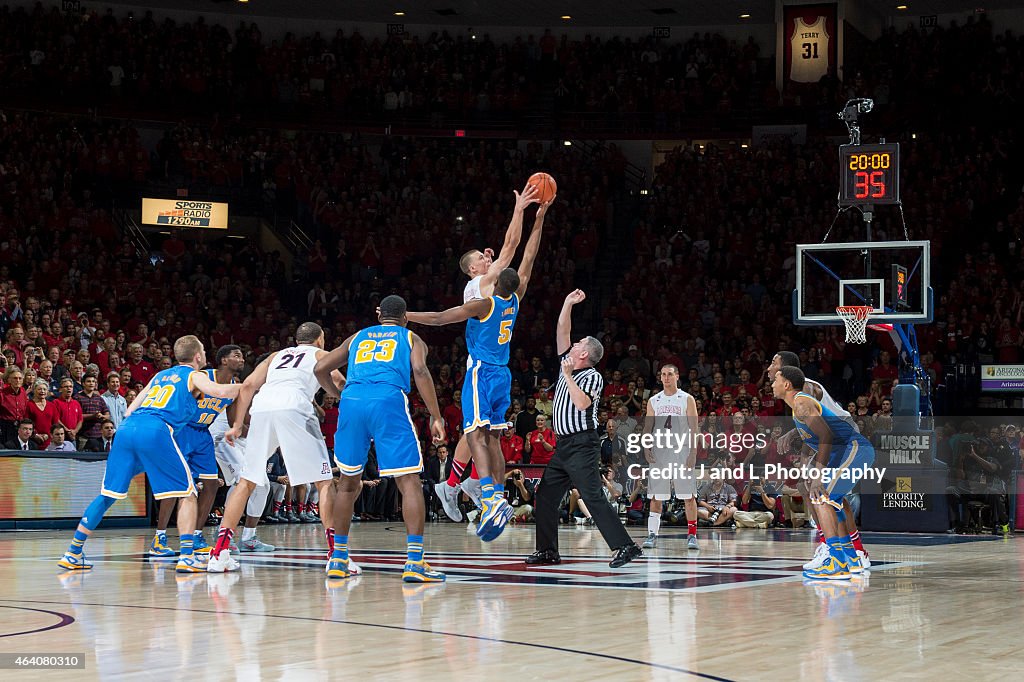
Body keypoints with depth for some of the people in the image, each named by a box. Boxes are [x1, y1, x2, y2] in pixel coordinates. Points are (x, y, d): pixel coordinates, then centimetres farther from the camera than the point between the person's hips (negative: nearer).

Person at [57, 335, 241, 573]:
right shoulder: (194, 376, 15)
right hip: (155, 431, -6)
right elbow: (222, 392, -4)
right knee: (187, 493, 4)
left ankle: (73, 554, 13)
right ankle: (187, 557, -7)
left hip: (127, 427, 6)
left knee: (107, 495, 13)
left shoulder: (160, 375, 33)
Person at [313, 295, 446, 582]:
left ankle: (338, 559, 22)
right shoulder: (411, 339, 22)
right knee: (409, 482, -1)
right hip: (389, 400, -3)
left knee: (348, 481, 19)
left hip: (352, 401, 3)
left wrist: (338, 396, 41)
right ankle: (415, 562, -13)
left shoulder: (357, 338, 31)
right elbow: (420, 371, 1)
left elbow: (320, 369, 25)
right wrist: (436, 417, 0)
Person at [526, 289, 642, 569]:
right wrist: (568, 304, 9)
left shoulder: (592, 376, -10)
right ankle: (548, 550, 15)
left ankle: (625, 546, -19)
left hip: (582, 446, -9)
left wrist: (568, 376, -18)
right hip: (564, 445, 9)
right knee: (545, 496, 9)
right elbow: (562, 333, 15)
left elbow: (581, 404, -25)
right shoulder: (569, 365, 13)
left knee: (593, 497, -16)